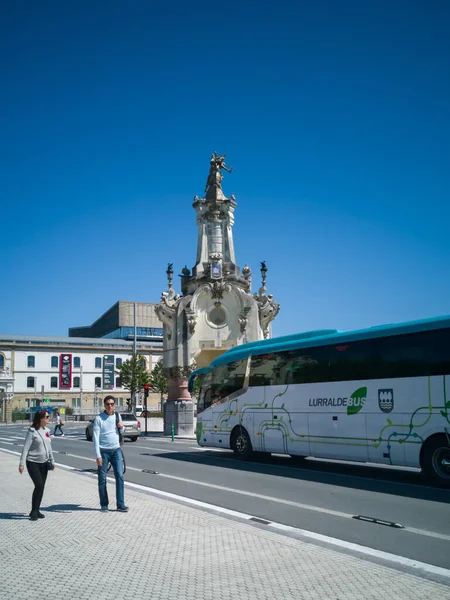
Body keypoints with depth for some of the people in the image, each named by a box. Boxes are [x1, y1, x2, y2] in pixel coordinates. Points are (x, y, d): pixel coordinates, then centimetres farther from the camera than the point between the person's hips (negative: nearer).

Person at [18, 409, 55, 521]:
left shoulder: (47, 430, 7)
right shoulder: (32, 431, -12)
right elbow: (26, 448, -14)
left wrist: (52, 461, 18)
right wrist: (21, 463, -18)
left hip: (44, 463, 6)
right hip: (33, 462, -6)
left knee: (41, 487, 7)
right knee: (39, 485, -14)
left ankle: (36, 510, 17)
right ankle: (34, 511, -1)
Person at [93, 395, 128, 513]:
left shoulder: (117, 416, 8)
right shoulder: (99, 418, -7)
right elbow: (96, 438, -10)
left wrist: (121, 427, 1)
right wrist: (98, 456, -16)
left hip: (116, 450, 3)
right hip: (103, 451, -3)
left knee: (119, 476, -3)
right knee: (102, 479, 3)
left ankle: (120, 504, 1)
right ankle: (104, 505, 15)